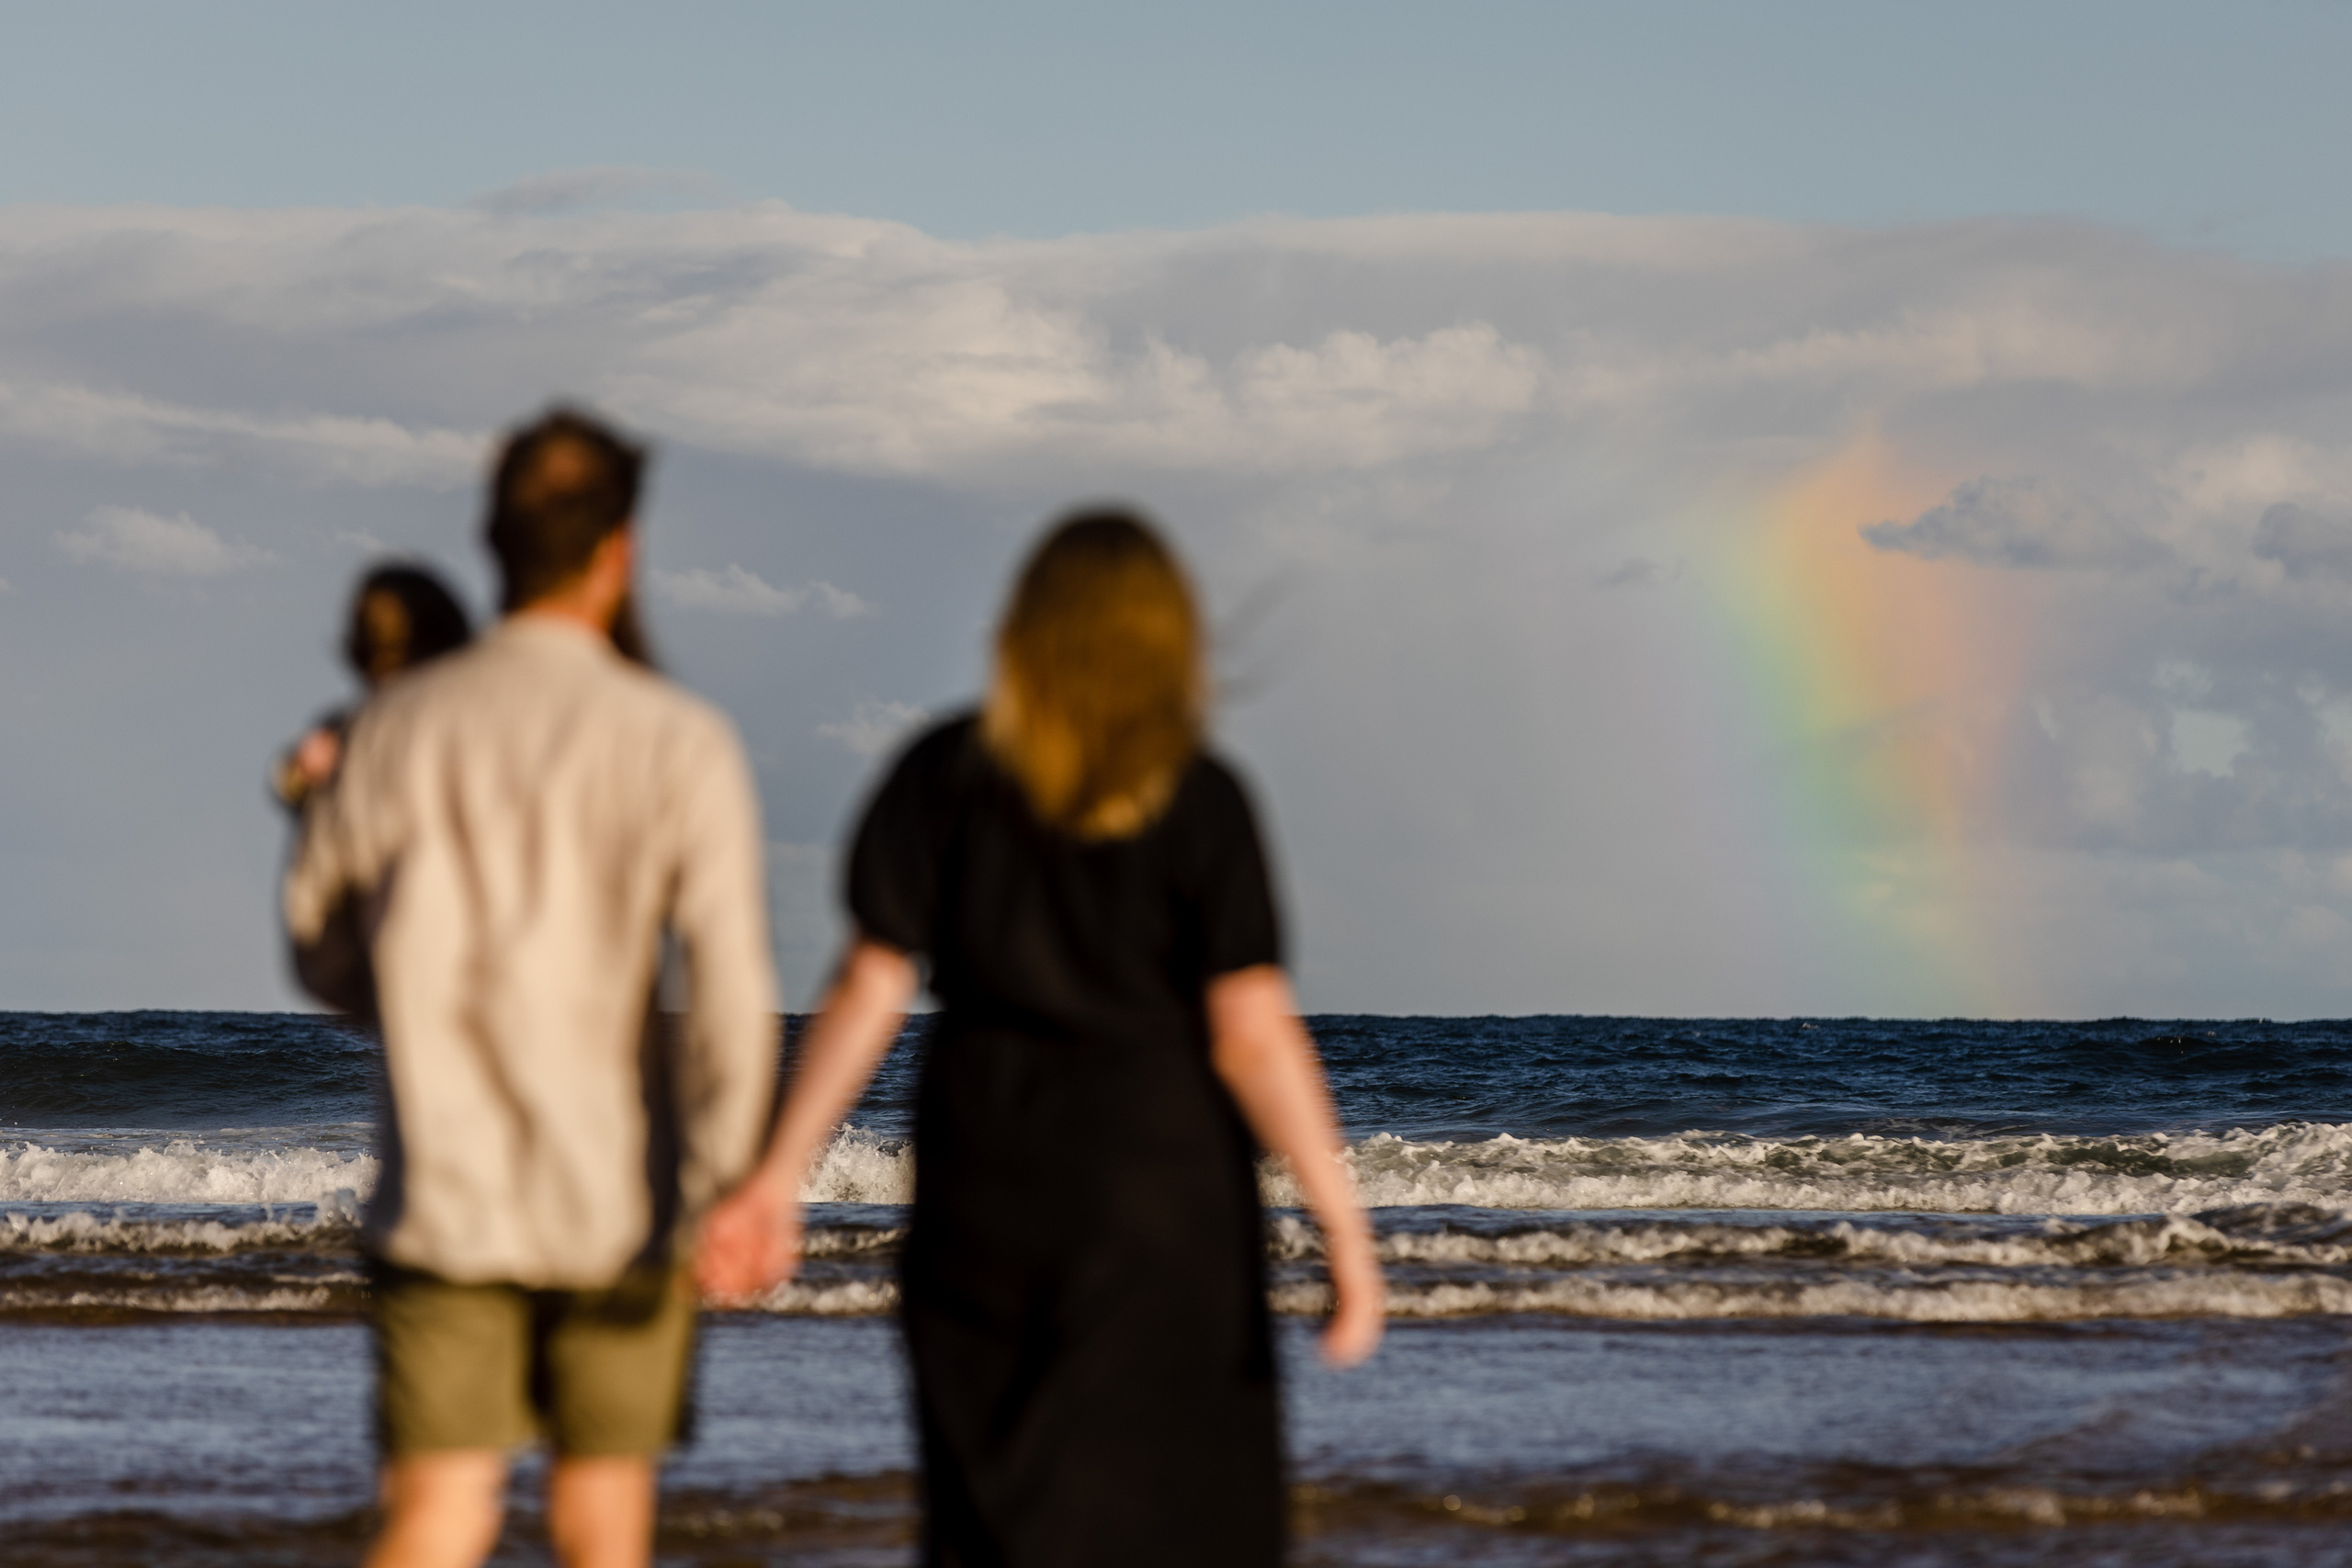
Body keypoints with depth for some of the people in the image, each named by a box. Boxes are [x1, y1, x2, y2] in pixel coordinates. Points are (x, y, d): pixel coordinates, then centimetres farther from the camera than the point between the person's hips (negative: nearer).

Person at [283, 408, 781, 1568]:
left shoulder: (393, 731, -1)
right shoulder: (678, 745, -10)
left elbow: (325, 958, 11)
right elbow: (731, 993, -16)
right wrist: (722, 1195, -11)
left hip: (441, 1198, 2)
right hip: (618, 1202, -1)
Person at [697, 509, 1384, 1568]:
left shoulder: (944, 777, 1)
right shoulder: (1197, 804, -6)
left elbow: (869, 989, -3)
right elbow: (1251, 1034, -11)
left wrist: (777, 1177, 0)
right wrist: (1341, 1223, -8)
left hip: (981, 1173, 3)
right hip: (1158, 1166, -3)